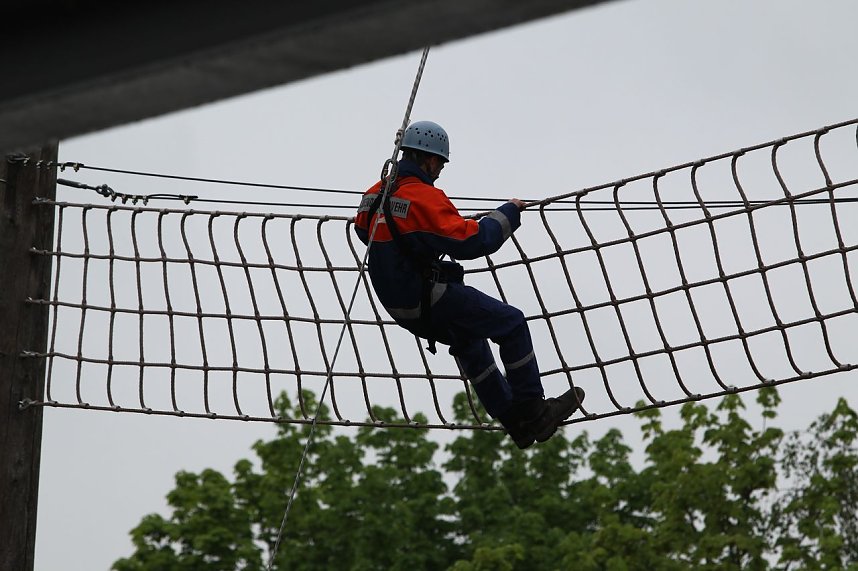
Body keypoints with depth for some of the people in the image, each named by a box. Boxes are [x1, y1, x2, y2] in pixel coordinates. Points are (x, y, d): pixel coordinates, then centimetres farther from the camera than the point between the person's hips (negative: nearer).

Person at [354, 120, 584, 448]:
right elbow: (470, 241, -25)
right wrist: (508, 213, -12)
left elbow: (364, 230, 26)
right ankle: (532, 411, 7)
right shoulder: (424, 197, -21)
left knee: (468, 339, 29)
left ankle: (512, 418, 33)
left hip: (397, 304, 9)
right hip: (430, 301, -9)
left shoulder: (376, 193, 5)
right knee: (513, 324, 4)